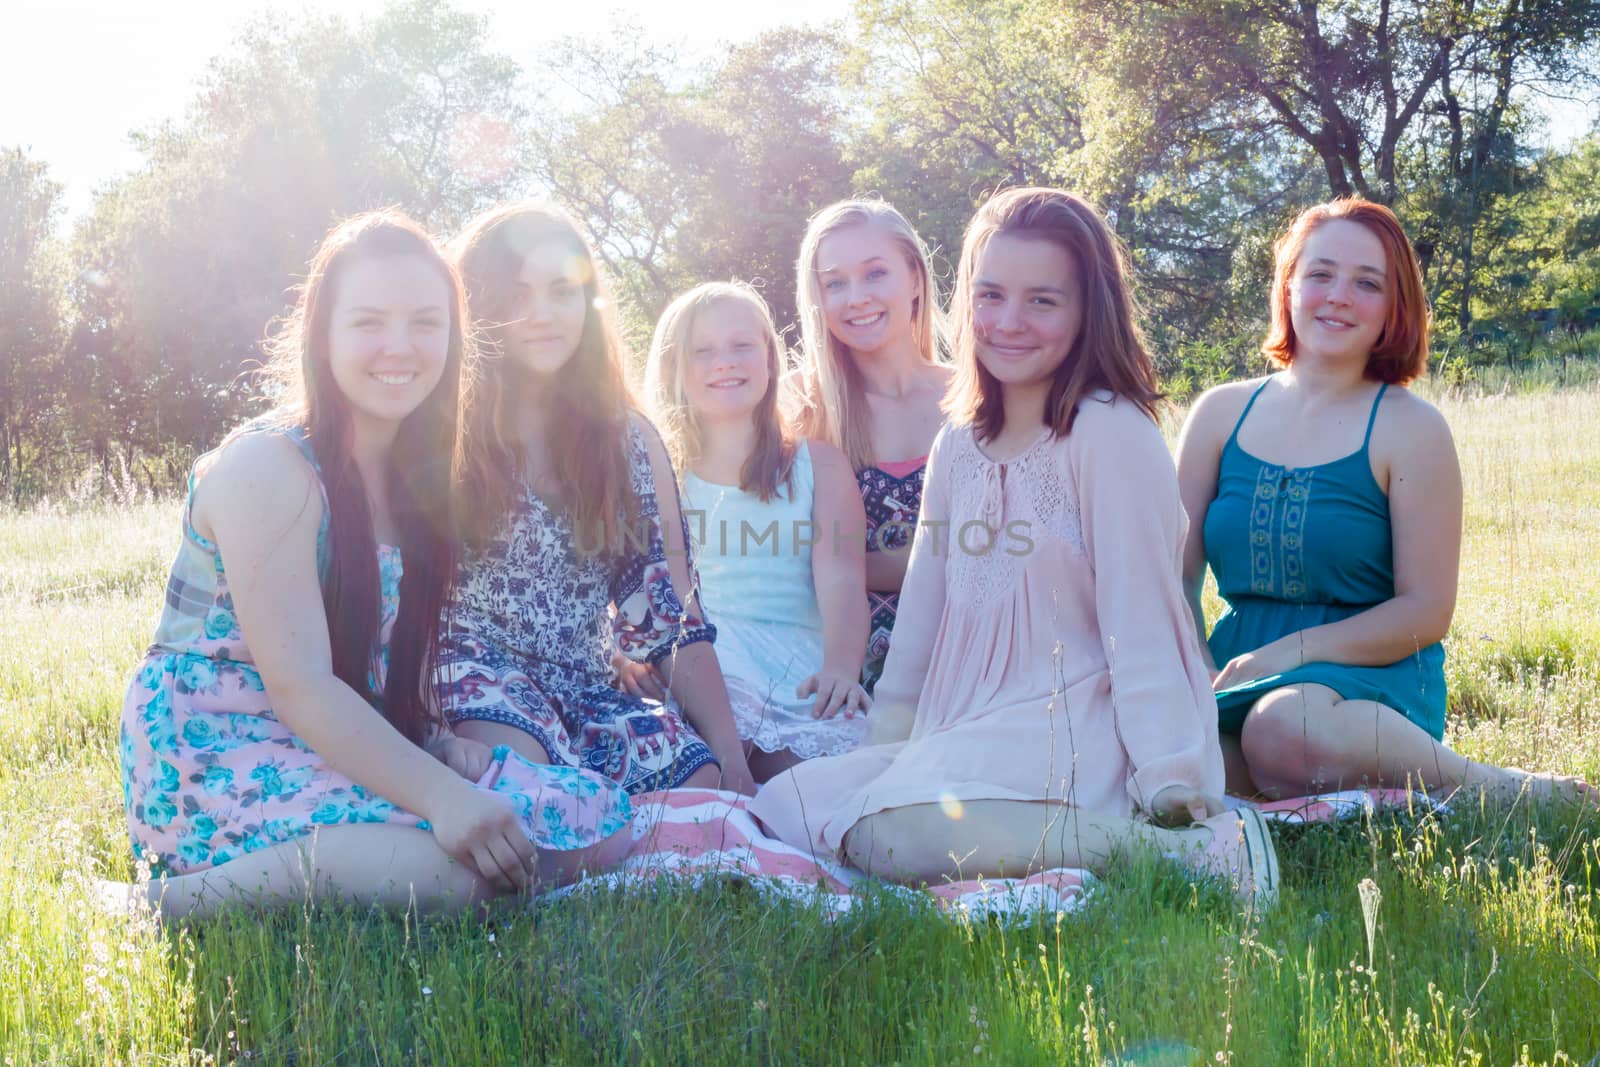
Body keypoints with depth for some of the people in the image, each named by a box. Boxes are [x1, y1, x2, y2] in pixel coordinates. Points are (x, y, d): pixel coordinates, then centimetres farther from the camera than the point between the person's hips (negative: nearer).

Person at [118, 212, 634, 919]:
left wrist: (436, 743, -11)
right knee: (456, 860, -33)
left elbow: (400, 662, 11)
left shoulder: (420, 475, 10)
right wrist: (440, 796, -33)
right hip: (217, 759, -8)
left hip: (351, 749, 8)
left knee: (604, 823, -7)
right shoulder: (266, 468, -14)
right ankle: (179, 898, -14)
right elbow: (297, 682, -22)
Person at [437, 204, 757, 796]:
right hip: (478, 673, -4)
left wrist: (730, 758, -2)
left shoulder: (631, 439, 13)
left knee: (710, 785, -25)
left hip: (588, 690, 4)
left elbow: (675, 620, 10)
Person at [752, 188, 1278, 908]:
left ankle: (1185, 848, -22)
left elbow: (1138, 618, -13)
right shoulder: (957, 447, 14)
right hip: (972, 734, 8)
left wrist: (1168, 782, -17)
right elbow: (923, 605, 18)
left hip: (1074, 731, -8)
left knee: (901, 835, -32)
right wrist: (885, 741, 14)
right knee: (783, 803, -7)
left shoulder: (1111, 434, -9)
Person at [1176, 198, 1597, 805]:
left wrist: (1291, 652, -17)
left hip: (1371, 675, -2)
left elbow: (1426, 612, -5)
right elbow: (1178, 576, 7)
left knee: (1286, 727, -39)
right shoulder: (1222, 414, 10)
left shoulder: (1410, 429, 0)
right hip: (1237, 672, 3)